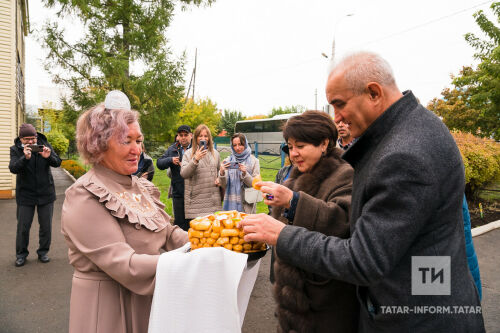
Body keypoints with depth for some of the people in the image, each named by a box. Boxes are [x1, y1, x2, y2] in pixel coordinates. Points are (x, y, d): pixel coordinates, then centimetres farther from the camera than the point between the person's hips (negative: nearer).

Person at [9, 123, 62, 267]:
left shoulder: (44, 145, -3)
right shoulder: (15, 149, -4)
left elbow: (57, 163, -9)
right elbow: (13, 168, -18)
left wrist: (49, 156, -30)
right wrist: (25, 158, -36)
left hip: (46, 193, 1)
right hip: (25, 194, -1)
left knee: (46, 226, 8)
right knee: (23, 227, 5)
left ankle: (43, 252, 25)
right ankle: (21, 254, 24)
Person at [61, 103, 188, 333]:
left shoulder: (141, 187, 3)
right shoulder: (84, 199, -21)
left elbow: (168, 232, 2)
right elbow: (124, 266, -28)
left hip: (148, 299, 7)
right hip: (107, 307, -7)